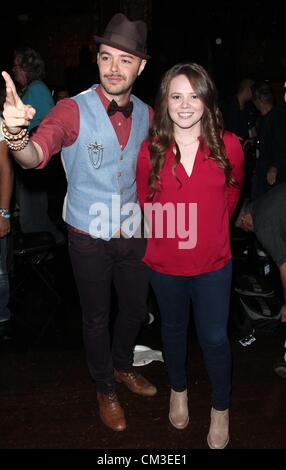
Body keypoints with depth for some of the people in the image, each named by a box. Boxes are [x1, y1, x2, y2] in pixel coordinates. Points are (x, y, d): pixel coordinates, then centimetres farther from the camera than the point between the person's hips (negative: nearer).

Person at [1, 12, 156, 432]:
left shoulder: (147, 115, -2)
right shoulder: (73, 110, -16)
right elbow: (34, 156, -32)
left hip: (134, 235, 4)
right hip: (90, 239, -4)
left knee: (135, 308, 21)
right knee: (97, 317, 14)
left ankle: (123, 366, 50)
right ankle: (105, 389, 38)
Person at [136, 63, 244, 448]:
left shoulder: (228, 147, -11)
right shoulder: (151, 150, -11)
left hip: (213, 263, -1)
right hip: (165, 263, 1)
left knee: (215, 338, 8)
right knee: (174, 329, 21)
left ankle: (221, 409, 34)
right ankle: (178, 391, 47)